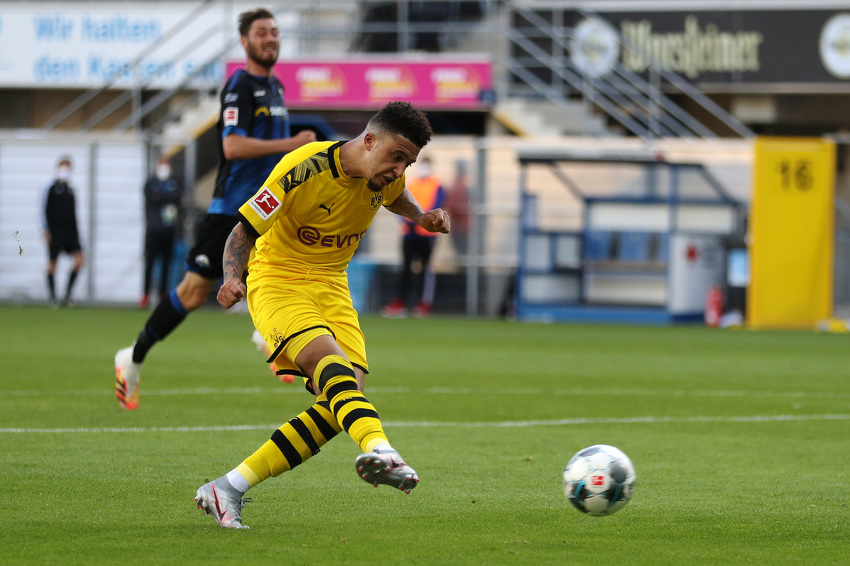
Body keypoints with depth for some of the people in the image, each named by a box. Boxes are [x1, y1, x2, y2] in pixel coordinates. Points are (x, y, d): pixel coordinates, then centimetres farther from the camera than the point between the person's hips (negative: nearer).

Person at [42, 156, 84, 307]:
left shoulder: (70, 190, 14)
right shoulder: (51, 188, -2)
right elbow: (44, 210, -4)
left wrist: (76, 231, 18)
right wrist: (46, 230, -10)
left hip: (70, 231, 5)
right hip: (55, 231, -5)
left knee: (79, 259, -7)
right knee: (52, 263, 0)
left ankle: (67, 295, 1)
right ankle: (53, 297, 8)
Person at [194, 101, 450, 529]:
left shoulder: (386, 176, 0)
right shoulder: (303, 170, -21)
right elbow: (244, 230, -15)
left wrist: (421, 217, 7)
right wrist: (232, 278, -33)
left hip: (331, 286, 7)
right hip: (278, 281, -7)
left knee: (343, 402, -12)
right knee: (330, 364, -34)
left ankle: (228, 489, -6)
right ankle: (379, 449, -61)